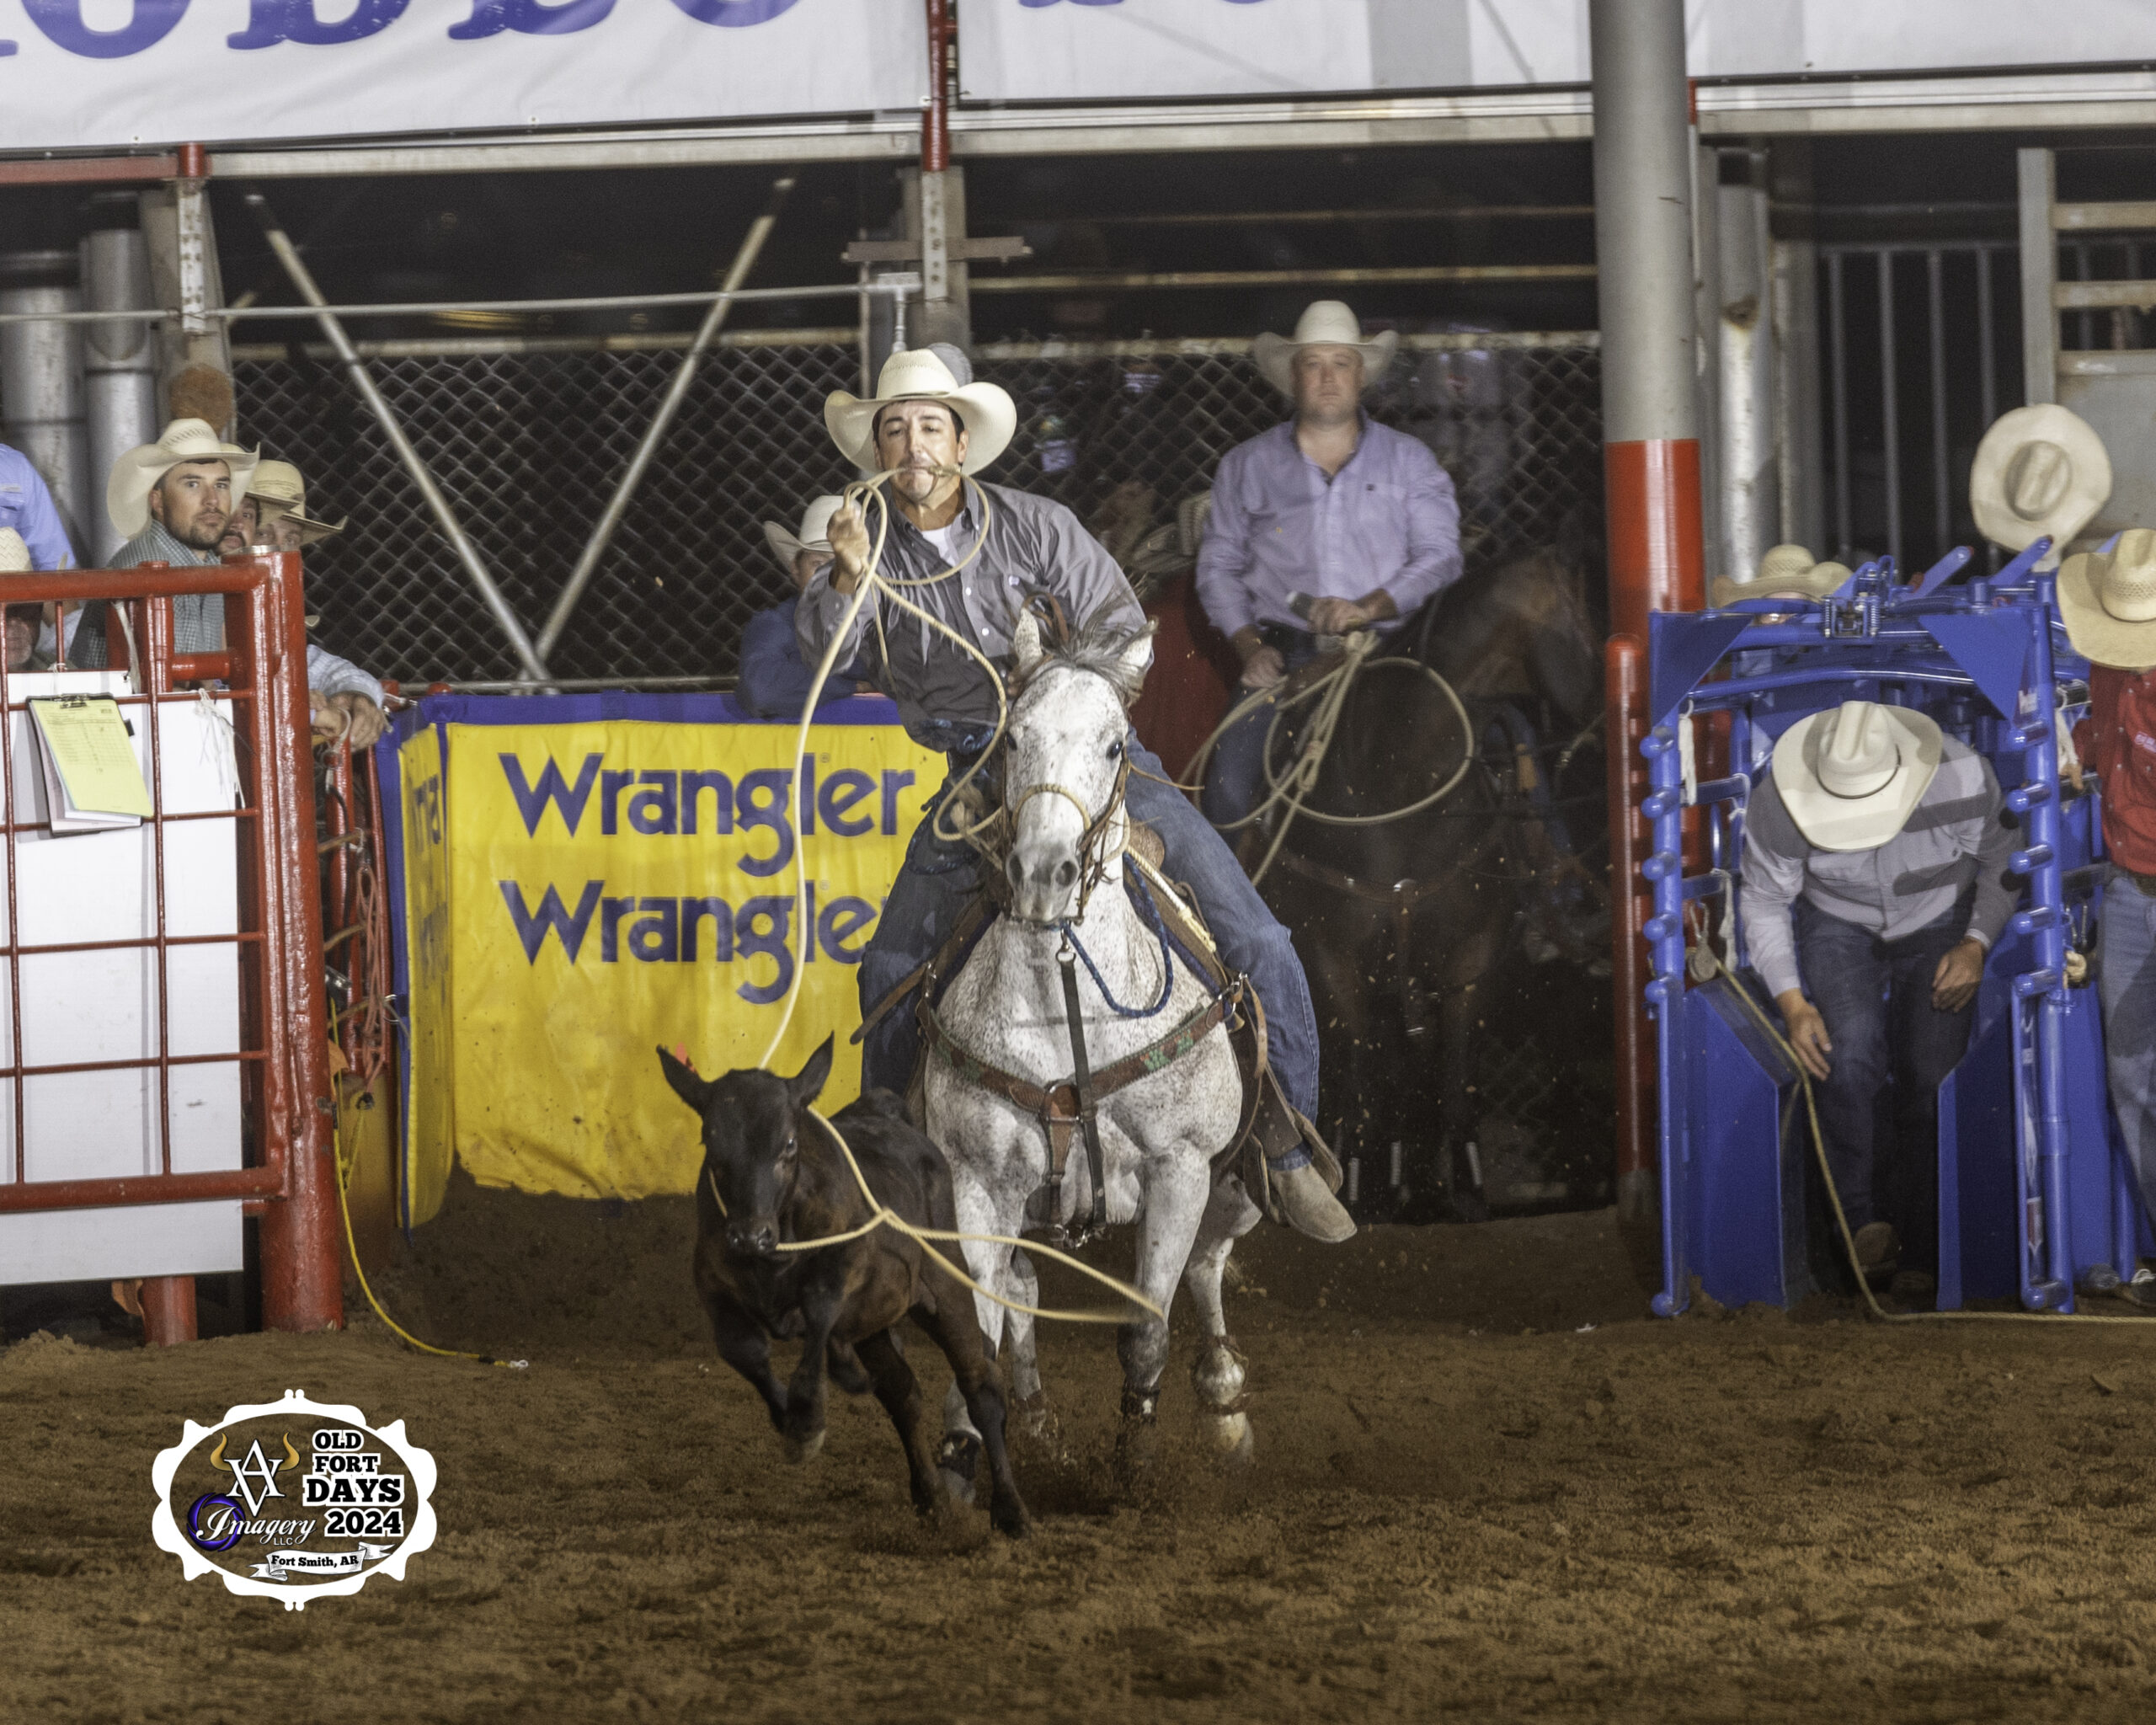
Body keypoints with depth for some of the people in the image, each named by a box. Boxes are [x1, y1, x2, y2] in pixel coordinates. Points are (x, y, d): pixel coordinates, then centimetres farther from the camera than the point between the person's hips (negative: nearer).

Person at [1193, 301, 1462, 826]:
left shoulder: (1408, 461, 13)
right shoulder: (1247, 466, 15)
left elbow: (1439, 557, 5)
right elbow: (1219, 566, 15)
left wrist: (1369, 606, -12)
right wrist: (1250, 645, -2)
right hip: (1284, 656, 0)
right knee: (1229, 787, -19)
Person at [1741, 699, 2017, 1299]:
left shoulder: (1965, 782, -29)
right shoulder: (1780, 806, -29)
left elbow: (2002, 863, -6)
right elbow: (1763, 902, -11)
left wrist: (1977, 946, -16)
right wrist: (1792, 1003, -19)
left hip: (1939, 922, 0)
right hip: (1839, 927, 0)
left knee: (1928, 1077, -14)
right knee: (1850, 1055, -27)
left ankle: (1921, 1251, -2)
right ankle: (1860, 1222, -17)